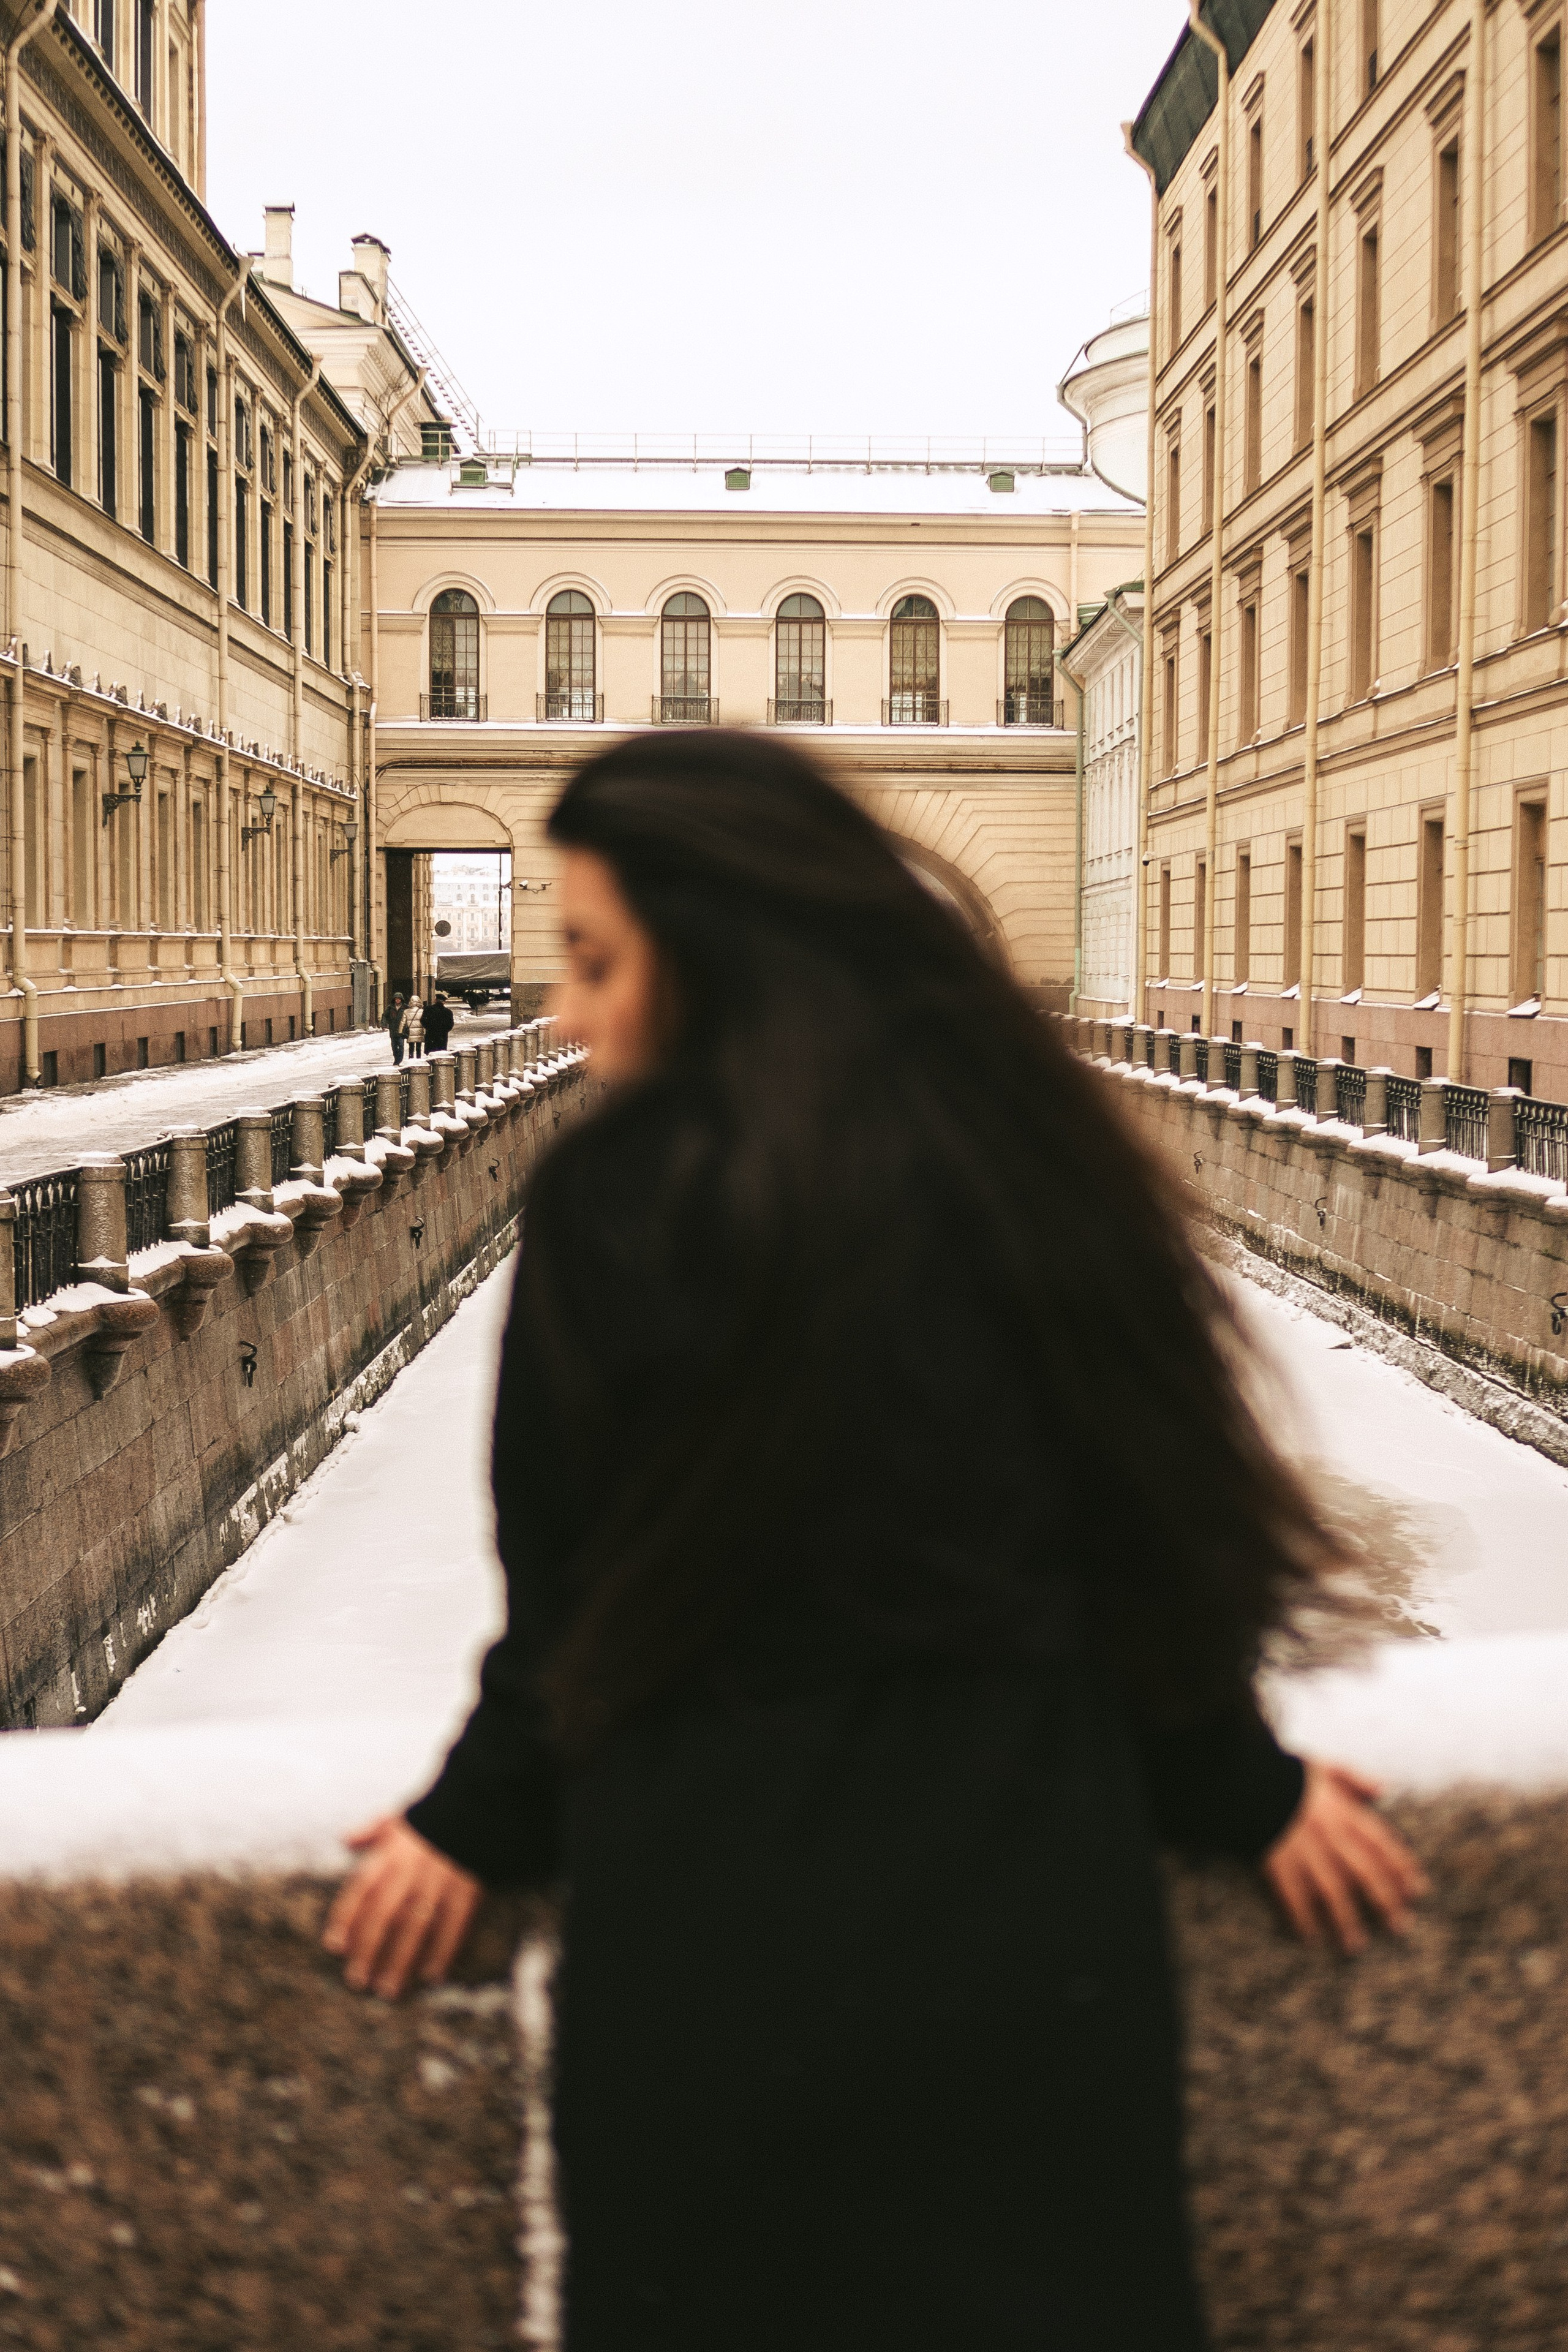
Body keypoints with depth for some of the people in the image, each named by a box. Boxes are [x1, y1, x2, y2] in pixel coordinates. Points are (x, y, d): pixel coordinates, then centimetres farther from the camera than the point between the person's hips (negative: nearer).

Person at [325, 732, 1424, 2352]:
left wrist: (476, 1823, 13)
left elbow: (564, 1582, -6)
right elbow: (1157, 1498, 2)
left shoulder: (613, 1198, -16)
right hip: (1031, 1894, 3)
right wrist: (1241, 1787, 18)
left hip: (717, 1905, -3)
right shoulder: (1016, 1139, -6)